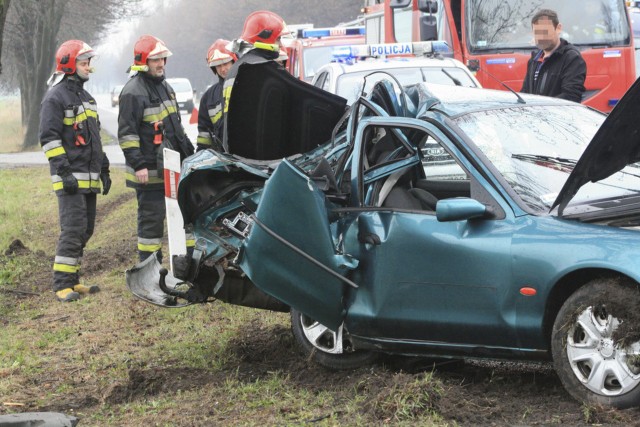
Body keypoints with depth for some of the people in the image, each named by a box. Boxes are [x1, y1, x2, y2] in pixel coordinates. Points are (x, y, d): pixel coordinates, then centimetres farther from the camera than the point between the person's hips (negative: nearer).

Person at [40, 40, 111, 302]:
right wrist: (64, 171, -21)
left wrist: (104, 169, 21)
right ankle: (62, 284, -10)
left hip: (90, 178, 9)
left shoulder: (86, 97, 20)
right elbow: (49, 138, -15)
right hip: (70, 179, -9)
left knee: (86, 230, 9)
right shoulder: (55, 98, -8)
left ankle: (73, 280, 16)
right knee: (73, 229, -13)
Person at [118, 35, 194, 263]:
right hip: (150, 171, -9)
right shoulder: (133, 92, -12)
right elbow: (126, 133, -16)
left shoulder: (164, 87, 17)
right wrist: (138, 164, -22)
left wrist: (189, 153, 23)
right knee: (152, 218, -3)